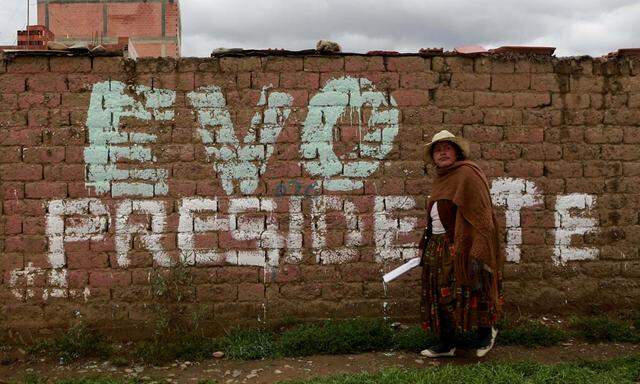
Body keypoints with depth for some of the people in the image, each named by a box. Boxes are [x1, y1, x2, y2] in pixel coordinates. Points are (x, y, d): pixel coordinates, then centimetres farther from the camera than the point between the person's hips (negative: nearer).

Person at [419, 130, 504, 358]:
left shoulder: (467, 174, -11)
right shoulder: (440, 179, 15)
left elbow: (480, 213, -17)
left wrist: (476, 251, -23)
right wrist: (428, 245, 22)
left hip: (462, 245, -8)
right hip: (438, 246, 9)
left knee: (470, 291, 0)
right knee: (441, 294, 10)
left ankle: (486, 331, 25)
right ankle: (447, 343, 21)